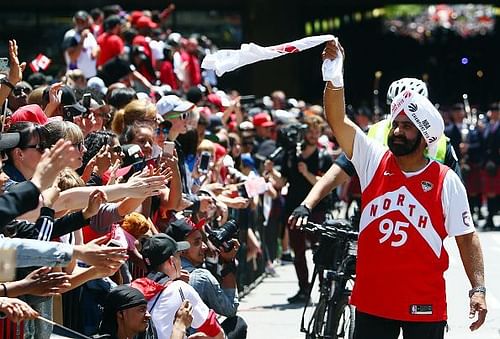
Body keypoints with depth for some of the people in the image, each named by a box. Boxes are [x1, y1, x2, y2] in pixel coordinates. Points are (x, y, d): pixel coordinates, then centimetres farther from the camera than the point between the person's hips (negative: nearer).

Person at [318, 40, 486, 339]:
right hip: (371, 302, 3)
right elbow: (338, 120, -5)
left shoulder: (447, 181, -3)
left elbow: (466, 237, -1)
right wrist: (334, 74, -18)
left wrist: (478, 289, -10)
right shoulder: (374, 161, 3)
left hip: (424, 306, -3)